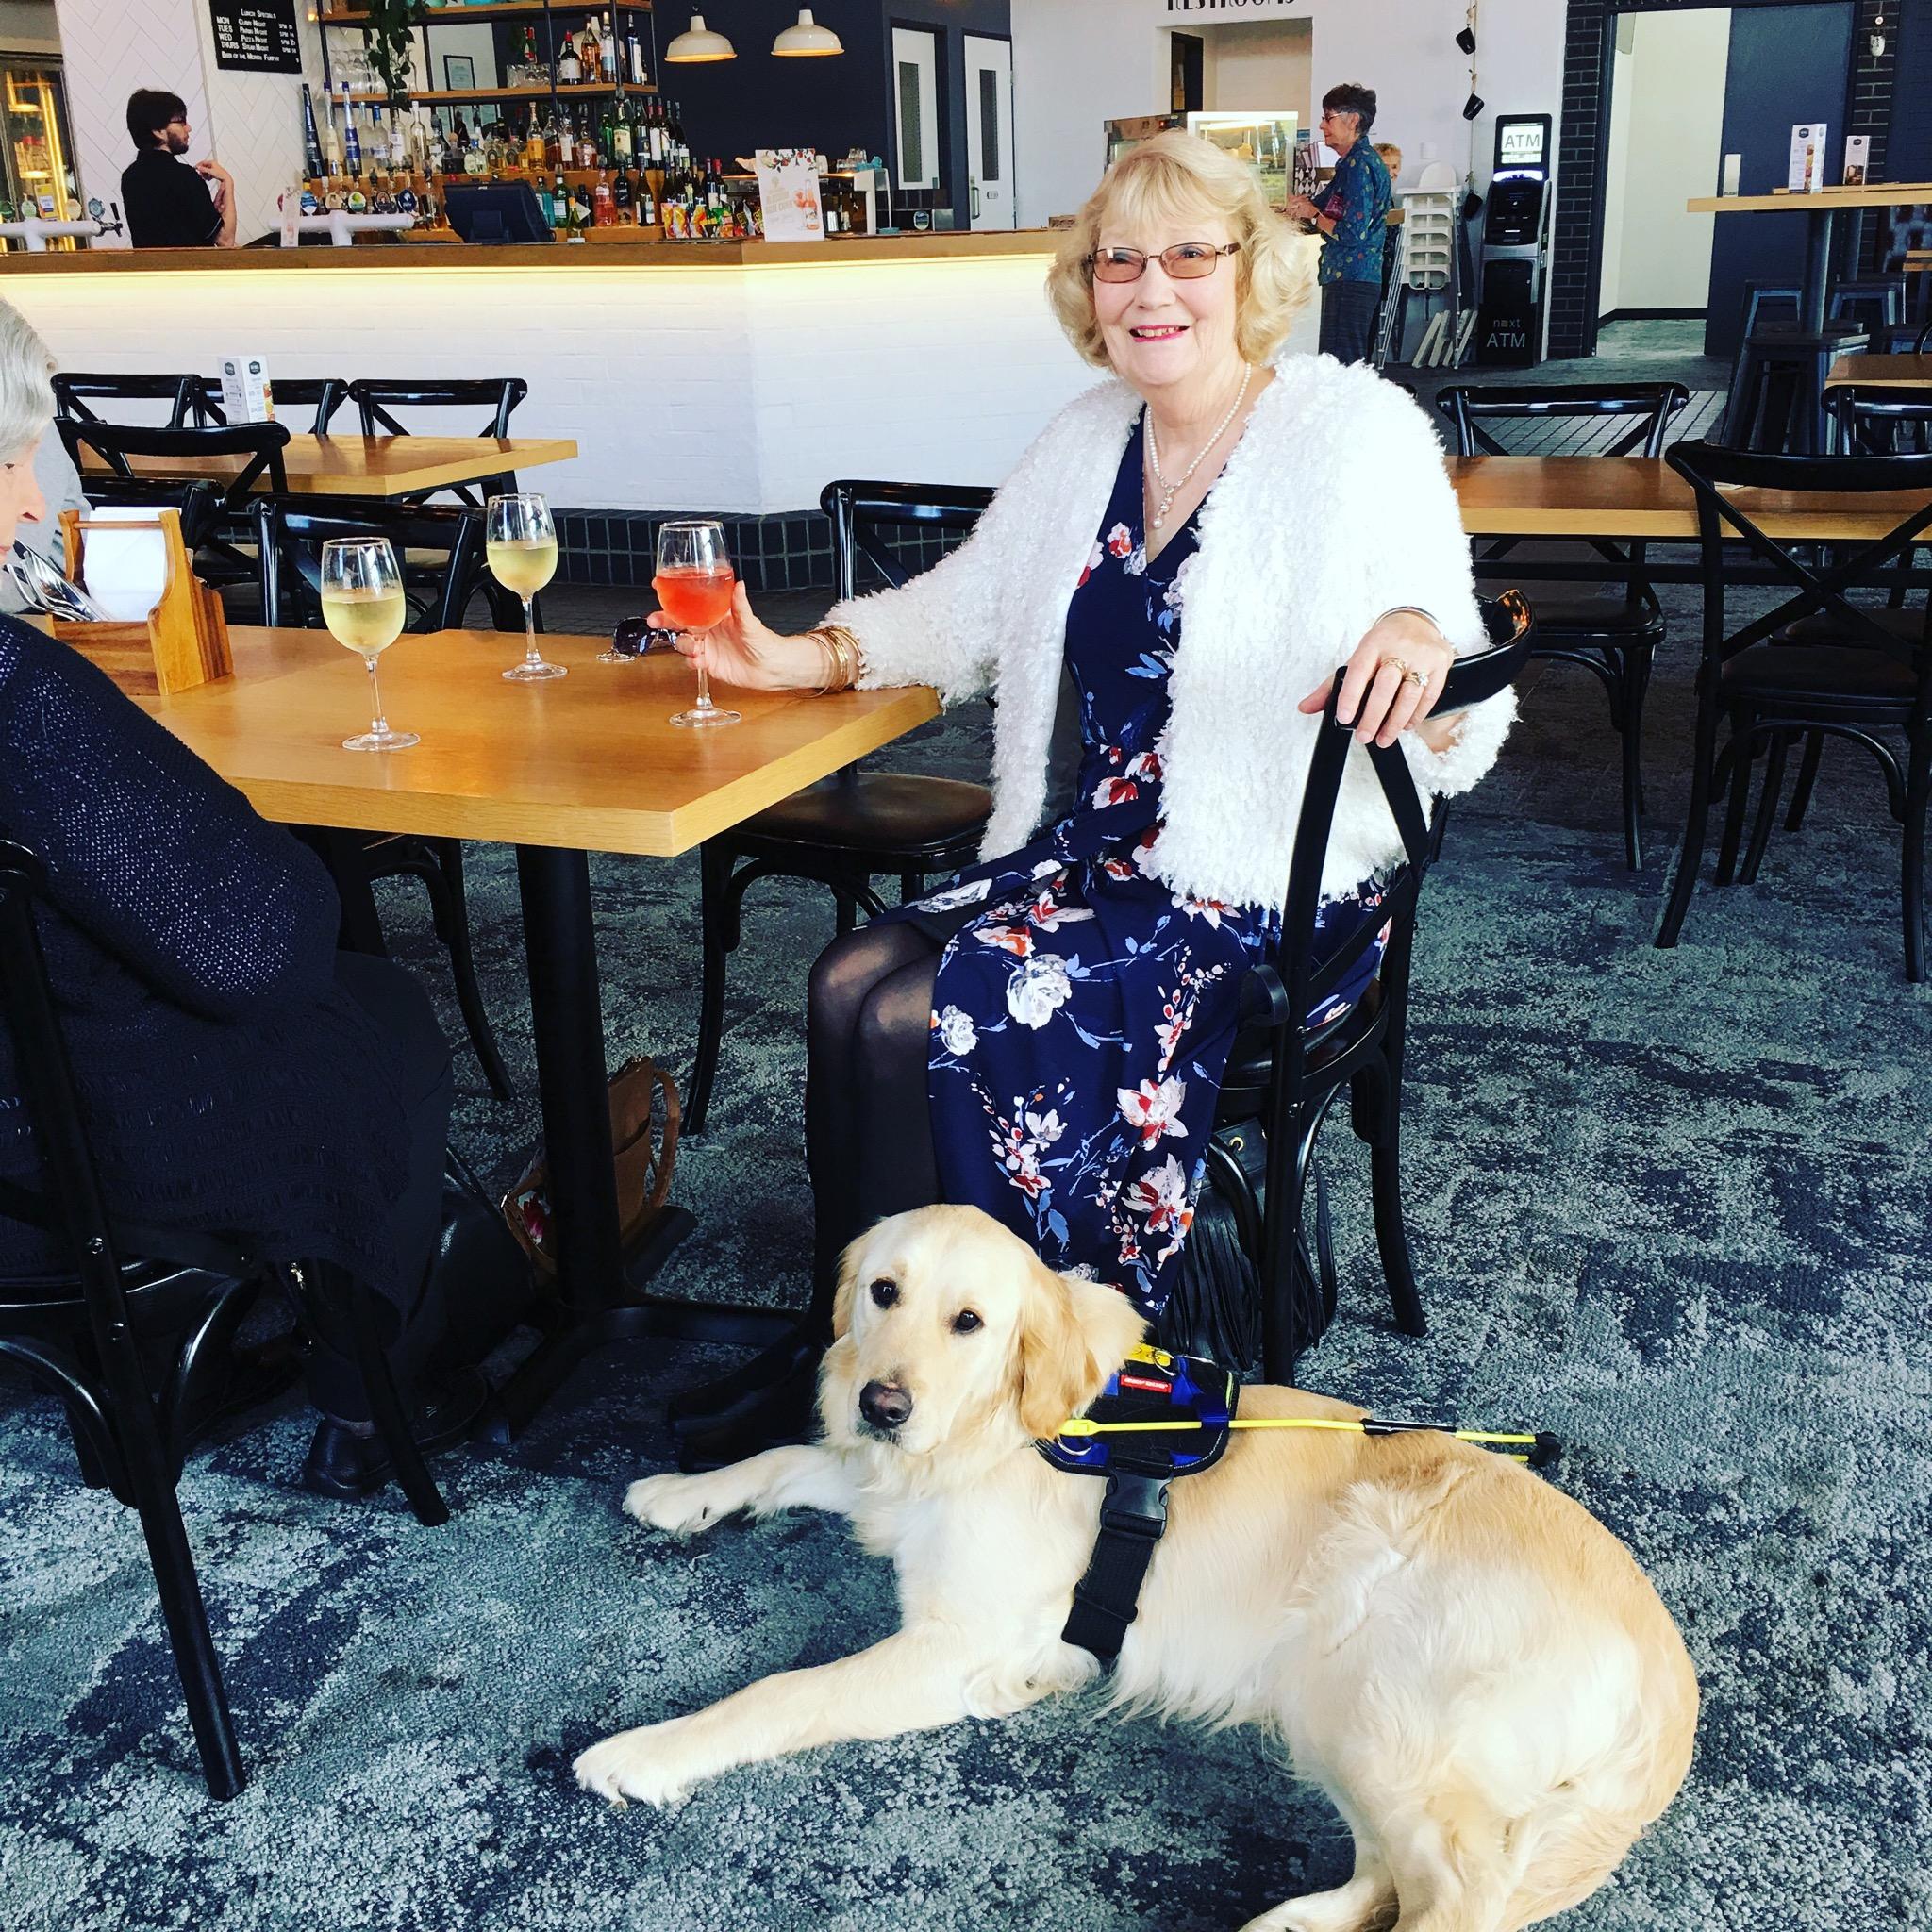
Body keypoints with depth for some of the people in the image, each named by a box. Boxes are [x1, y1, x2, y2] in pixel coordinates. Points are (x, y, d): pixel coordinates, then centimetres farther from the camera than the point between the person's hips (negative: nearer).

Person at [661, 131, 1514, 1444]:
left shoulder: (1358, 433, -8)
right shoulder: (1091, 443, 12)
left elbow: (1454, 730, -14)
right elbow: (965, 609, 19)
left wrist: (1419, 641, -38)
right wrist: (804, 658, 4)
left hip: (1269, 887, -6)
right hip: (1104, 846, 7)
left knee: (956, 1007, -23)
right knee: (851, 982, -13)